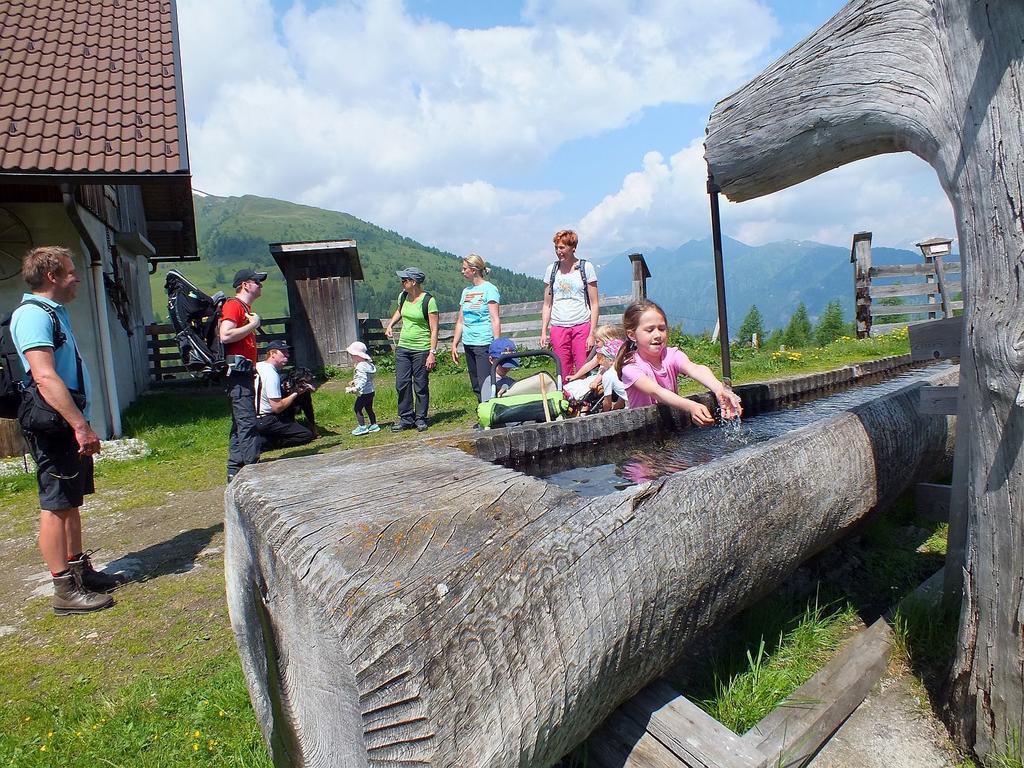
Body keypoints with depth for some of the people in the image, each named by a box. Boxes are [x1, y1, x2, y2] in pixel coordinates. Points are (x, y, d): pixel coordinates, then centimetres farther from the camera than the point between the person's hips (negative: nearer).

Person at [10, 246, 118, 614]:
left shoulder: (55, 312, 17)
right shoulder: (32, 315, -15)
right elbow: (45, 378, -26)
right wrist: (81, 425, -29)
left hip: (71, 426, 10)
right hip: (56, 428, -10)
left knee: (71, 502, 17)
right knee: (55, 506, -4)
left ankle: (79, 568, 28)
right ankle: (65, 590, 3)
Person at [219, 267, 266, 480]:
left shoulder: (245, 308, 21)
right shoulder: (233, 305, -9)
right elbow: (225, 336, -23)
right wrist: (252, 325, -15)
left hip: (244, 372, 11)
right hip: (237, 370, -11)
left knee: (240, 422, 12)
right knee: (247, 422, -12)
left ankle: (235, 471, 18)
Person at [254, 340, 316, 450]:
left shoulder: (257, 366, 6)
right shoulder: (271, 374, -23)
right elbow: (277, 407, -24)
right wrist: (296, 393, -12)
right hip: (264, 422, -9)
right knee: (308, 435, -11)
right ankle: (262, 442, -10)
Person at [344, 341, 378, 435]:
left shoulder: (360, 366, -20)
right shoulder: (368, 364, 11)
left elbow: (363, 380, -29)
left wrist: (356, 388, -38)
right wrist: (355, 382, 30)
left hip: (364, 393, -10)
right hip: (370, 391, 10)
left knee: (357, 408, -4)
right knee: (369, 409, 18)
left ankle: (362, 427, -5)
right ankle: (374, 425, 24)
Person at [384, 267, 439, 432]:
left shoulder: (428, 300, -12)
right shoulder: (403, 296, 6)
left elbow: (434, 330, -13)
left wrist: (432, 353, -18)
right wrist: (390, 325, 15)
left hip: (421, 349, -6)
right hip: (403, 347, 6)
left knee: (421, 386, 2)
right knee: (402, 384, 5)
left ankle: (420, 419, 16)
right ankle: (406, 419, 15)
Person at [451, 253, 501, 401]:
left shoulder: (489, 289, -4)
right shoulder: (466, 291, 16)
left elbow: (495, 320, -9)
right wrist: (454, 344, 16)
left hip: (484, 344, -7)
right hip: (468, 344, 7)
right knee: (476, 387, 10)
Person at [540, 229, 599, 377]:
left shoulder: (586, 267, 1)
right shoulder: (552, 269, 10)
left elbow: (594, 304, 0)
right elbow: (547, 305, 14)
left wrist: (592, 334, -7)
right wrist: (543, 332, 6)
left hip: (582, 326, -2)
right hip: (558, 327, 3)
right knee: (563, 375, 2)